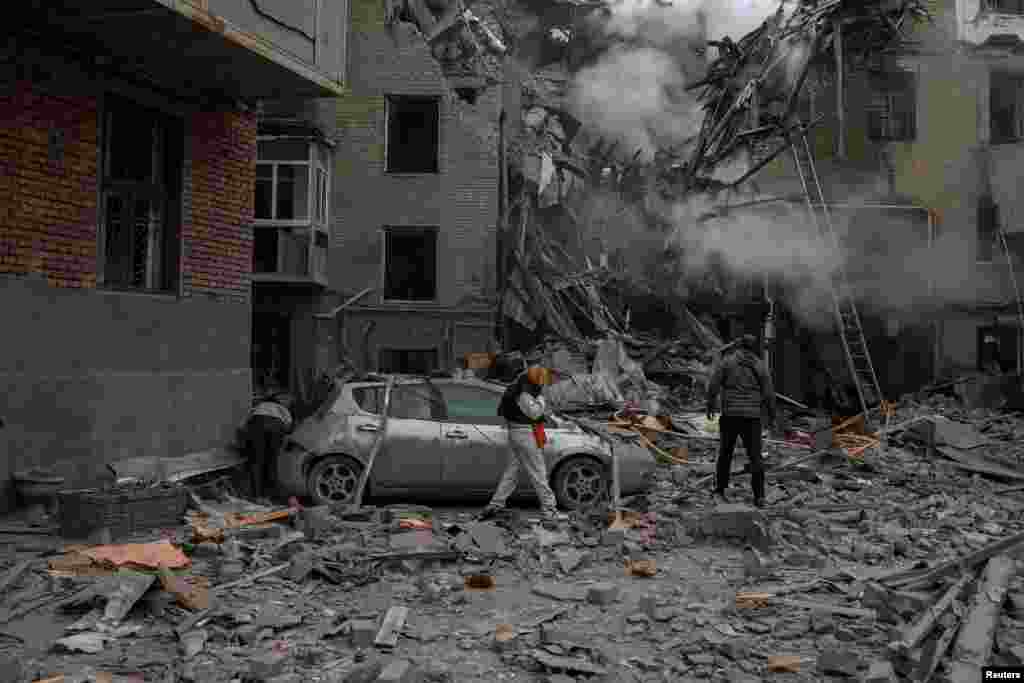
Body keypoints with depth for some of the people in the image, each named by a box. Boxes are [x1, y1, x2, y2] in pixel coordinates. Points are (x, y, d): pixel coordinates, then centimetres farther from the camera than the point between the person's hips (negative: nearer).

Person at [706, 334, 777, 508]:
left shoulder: (726, 360, -1)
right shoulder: (760, 365, 3)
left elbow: (713, 385, -6)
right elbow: (769, 393, 2)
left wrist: (710, 405, 6)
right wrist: (772, 413, 16)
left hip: (730, 414, 0)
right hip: (752, 416, 1)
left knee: (725, 451, 14)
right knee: (755, 456, 5)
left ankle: (720, 490, 17)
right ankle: (759, 496, -2)